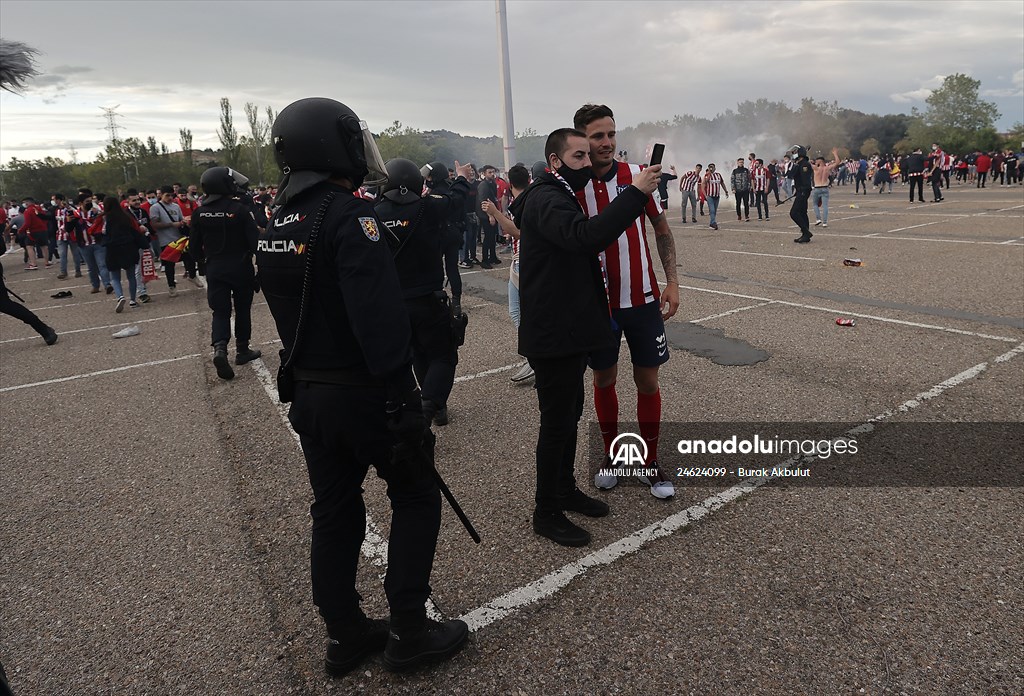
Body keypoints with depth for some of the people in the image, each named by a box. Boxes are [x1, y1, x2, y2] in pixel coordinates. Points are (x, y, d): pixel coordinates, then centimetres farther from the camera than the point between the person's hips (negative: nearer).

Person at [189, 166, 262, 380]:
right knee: (242, 309, 13)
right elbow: (254, 240, -17)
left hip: (214, 269, 3)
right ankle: (242, 350, 22)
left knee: (220, 311, 7)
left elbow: (194, 246, 3)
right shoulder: (240, 208, -15)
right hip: (241, 268, -3)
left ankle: (220, 348, -15)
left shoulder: (200, 213, -2)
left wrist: (203, 262, 21)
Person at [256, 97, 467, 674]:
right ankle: (409, 632, 17)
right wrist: (405, 400, -23)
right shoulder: (350, 214, -18)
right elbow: (380, 318, -27)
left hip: (308, 395, 8)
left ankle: (346, 637, 30)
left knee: (334, 512, 16)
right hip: (364, 394, -8)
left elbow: (292, 313, 13)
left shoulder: (276, 226, 8)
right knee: (416, 498, 10)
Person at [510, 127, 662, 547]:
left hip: (571, 330, 11)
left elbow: (584, 241, 22)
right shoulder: (545, 200, -17)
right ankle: (546, 512, 12)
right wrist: (635, 193, -37)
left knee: (570, 413, 19)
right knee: (557, 421, -2)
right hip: (552, 334, -11)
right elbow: (585, 237, -37)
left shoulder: (561, 197, 19)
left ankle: (565, 490, 34)